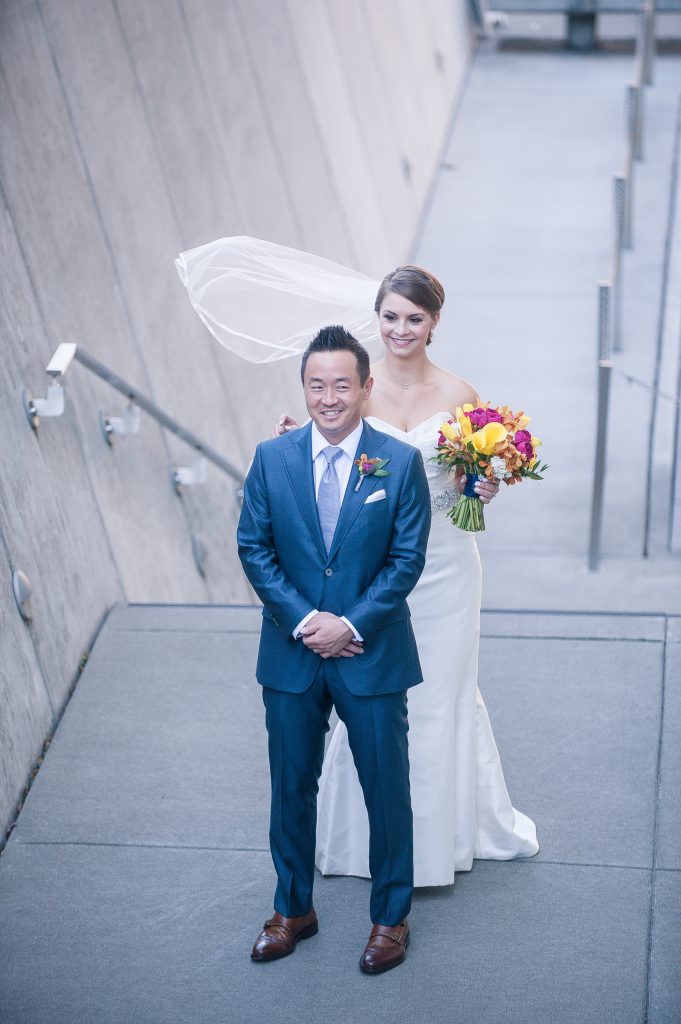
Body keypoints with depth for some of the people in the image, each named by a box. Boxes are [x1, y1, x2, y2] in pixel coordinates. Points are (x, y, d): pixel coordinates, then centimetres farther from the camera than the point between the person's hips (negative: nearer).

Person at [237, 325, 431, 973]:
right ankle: (293, 909, 31)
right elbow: (253, 547, -2)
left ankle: (390, 917, 25)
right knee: (291, 787, 14)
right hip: (290, 652, 2)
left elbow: (407, 558, -7)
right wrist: (304, 620, -12)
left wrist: (352, 625, -15)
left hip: (372, 653, -2)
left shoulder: (400, 463, -7)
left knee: (386, 790, 7)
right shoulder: (271, 458, -2)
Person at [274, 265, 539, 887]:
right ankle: (377, 832, 24)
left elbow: (471, 480, 8)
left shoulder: (458, 394, -2)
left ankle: (447, 830, 30)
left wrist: (483, 489, -14)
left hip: (445, 562, 0)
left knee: (444, 690, 10)